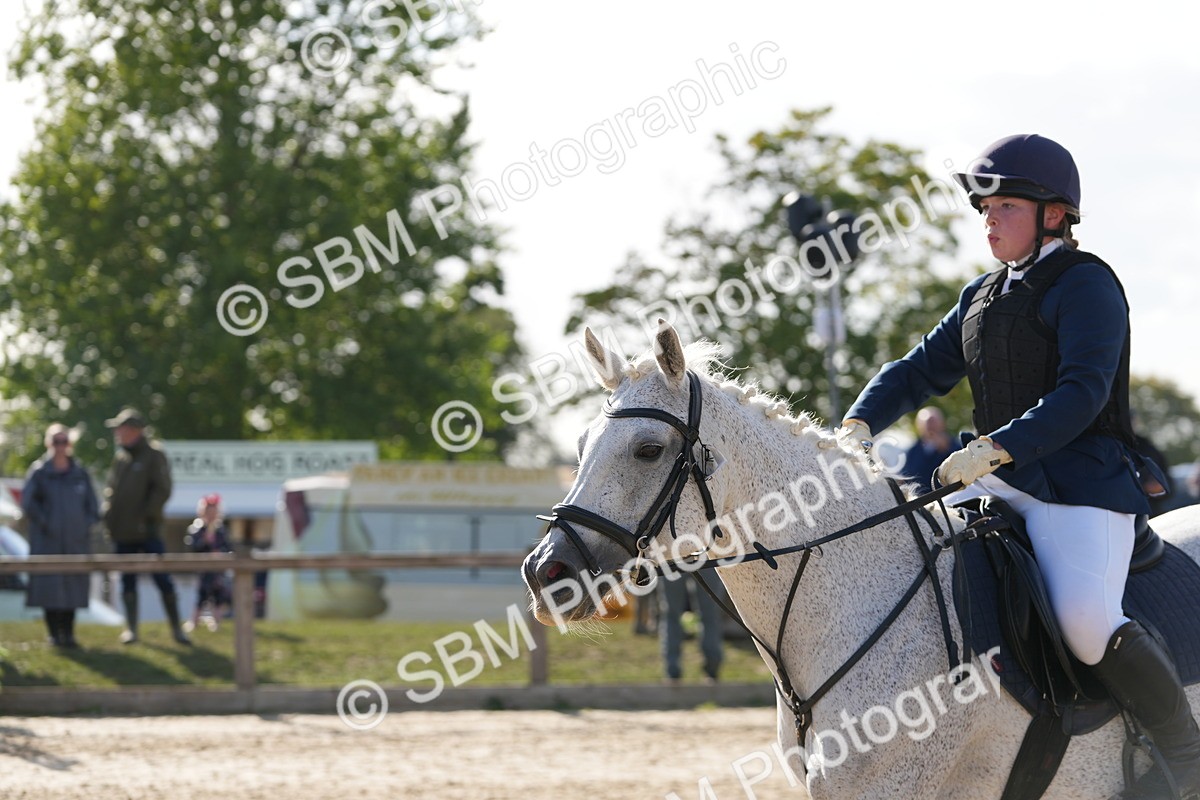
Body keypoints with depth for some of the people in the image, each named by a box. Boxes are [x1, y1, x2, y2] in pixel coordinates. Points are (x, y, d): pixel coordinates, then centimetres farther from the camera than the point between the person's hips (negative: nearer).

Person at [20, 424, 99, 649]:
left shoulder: (80, 473, 10)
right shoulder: (39, 472, 0)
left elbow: (92, 504, 15)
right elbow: (27, 503, -4)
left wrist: (88, 525, 2)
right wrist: (44, 523, -10)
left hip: (75, 541, 3)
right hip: (48, 542, -3)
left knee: (73, 585, 1)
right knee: (50, 585, -6)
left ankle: (68, 633, 7)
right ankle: (54, 633, 0)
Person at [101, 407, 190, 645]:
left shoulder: (154, 455, -6)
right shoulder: (120, 457, 13)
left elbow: (163, 489, -11)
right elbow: (111, 487, 20)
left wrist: (147, 516, -15)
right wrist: (108, 511, 4)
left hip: (147, 530, -6)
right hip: (123, 533, 6)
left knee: (162, 579, -5)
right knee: (128, 581, 8)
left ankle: (176, 628, 2)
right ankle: (131, 628, 14)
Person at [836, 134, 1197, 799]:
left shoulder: (1086, 284, -8)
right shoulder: (983, 297, 17)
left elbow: (1081, 393, -21)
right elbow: (922, 370, 18)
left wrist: (995, 448, -32)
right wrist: (858, 424, -2)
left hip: (1082, 487, -9)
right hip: (999, 484, 9)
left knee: (1086, 622, -30)